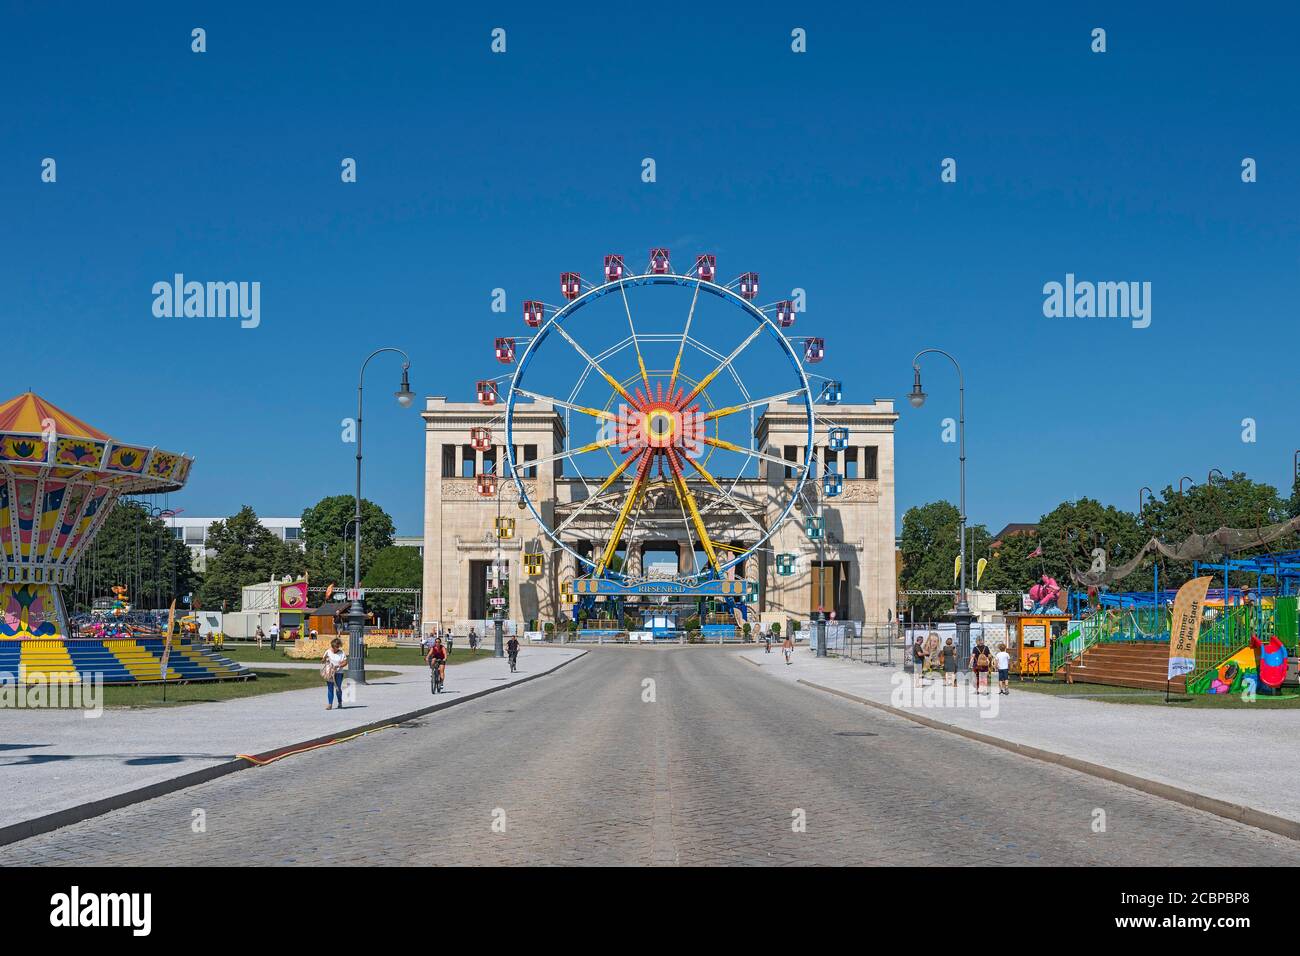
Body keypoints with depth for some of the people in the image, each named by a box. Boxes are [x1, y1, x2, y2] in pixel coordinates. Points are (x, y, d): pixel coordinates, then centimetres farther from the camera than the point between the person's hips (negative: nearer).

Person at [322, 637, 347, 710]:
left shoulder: (342, 653, 1)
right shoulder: (328, 652, 4)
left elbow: (345, 662, -2)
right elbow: (322, 662, 6)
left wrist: (339, 666, -19)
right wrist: (324, 658, -16)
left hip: (338, 673, -1)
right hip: (329, 673, 1)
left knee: (338, 688, 2)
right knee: (330, 688, -2)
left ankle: (340, 703, 21)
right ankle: (330, 704, 1)